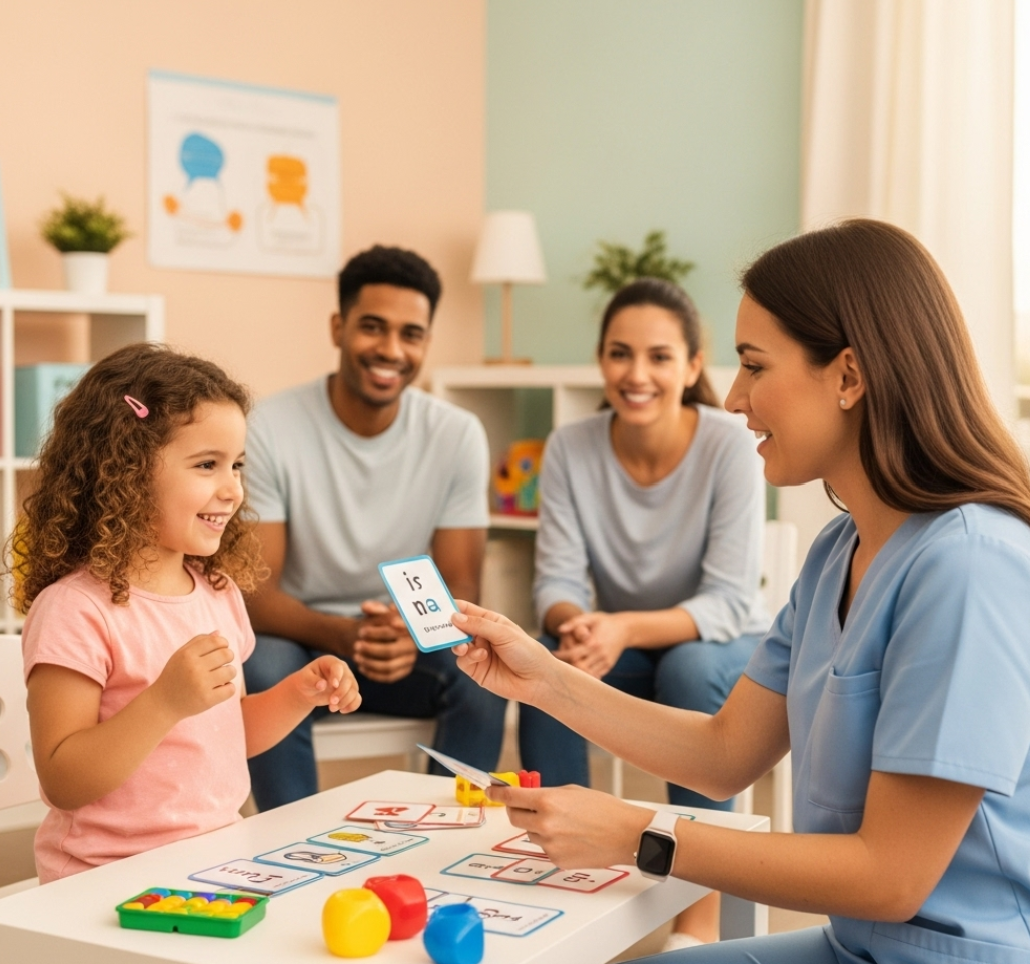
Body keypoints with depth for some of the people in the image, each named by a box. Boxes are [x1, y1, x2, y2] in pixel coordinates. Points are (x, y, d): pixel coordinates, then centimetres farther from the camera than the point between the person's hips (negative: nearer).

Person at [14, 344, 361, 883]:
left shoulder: (218, 591, 9)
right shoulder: (75, 610, -14)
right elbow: (63, 783, -17)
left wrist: (299, 695, 6)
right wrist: (166, 702, -27)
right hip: (110, 881, -7)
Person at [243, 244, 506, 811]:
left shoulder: (458, 435, -8)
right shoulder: (271, 429, -15)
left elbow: (461, 588, -8)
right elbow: (254, 591, -17)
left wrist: (415, 636, -32)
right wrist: (341, 634, -37)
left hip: (411, 643, 2)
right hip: (300, 637, -1)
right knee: (263, 669, -34)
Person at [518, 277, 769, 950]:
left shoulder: (730, 446, -21)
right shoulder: (570, 448, -12)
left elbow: (729, 602, -24)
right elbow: (558, 581, -12)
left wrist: (626, 629, -41)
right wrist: (575, 625, -37)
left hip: (722, 649, -2)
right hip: (623, 648, 2)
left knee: (688, 666, -35)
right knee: (544, 664, -27)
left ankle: (701, 919, -25)